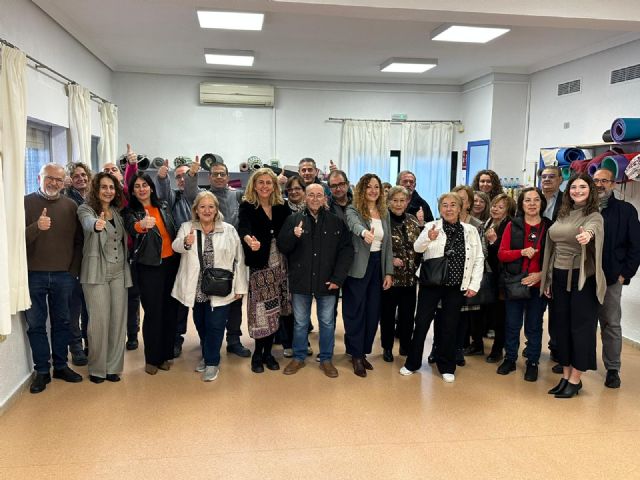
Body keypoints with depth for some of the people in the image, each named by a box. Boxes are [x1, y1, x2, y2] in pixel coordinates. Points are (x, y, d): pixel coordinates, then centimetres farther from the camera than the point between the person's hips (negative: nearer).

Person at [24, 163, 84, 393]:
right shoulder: (26, 203, -1)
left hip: (63, 276, 2)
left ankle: (60, 365, 24)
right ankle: (41, 370, 17)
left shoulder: (70, 206, 5)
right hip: (33, 275, -1)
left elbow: (78, 241, 7)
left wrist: (73, 270, 2)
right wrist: (36, 227, -26)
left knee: (61, 322, 11)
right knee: (36, 324, 6)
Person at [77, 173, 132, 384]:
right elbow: (88, 223, -31)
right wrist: (96, 225, -53)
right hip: (97, 273, -5)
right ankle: (97, 368, 12)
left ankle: (113, 367, 18)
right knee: (99, 321, -3)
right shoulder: (86, 209, -7)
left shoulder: (117, 212, 11)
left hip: (119, 272, 5)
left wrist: (126, 268, 12)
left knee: (118, 320, 6)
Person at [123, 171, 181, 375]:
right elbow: (132, 228, -27)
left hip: (171, 263, 4)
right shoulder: (130, 212, -4)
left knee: (170, 310, 7)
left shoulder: (164, 206, 8)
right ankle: (152, 359, 12)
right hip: (149, 267, -4)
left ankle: (166, 354, 21)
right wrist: (141, 225, -50)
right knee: (153, 312, -1)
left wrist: (179, 257, 13)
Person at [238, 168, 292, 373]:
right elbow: (243, 227, -24)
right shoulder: (247, 207, -5)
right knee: (261, 310, -4)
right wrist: (249, 240, -44)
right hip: (258, 265, -3)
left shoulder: (281, 207, 7)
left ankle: (267, 352, 23)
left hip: (278, 264, 4)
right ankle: (258, 353, 15)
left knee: (274, 310, 8)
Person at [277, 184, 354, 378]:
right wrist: (294, 236, -22)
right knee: (300, 323, 13)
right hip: (300, 281, 0)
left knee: (327, 323, 11)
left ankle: (326, 359, 27)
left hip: (327, 282, 0)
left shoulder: (336, 222, -1)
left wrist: (338, 278, -11)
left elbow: (347, 250, -3)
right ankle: (298, 358, 29)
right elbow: (282, 247, -1)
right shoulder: (293, 219, 0)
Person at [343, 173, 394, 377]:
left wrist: (389, 272, 5)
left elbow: (388, 243, 10)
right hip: (358, 267, -5)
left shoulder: (385, 213, 9)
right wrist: (365, 232, -55)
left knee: (373, 312, 10)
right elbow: (354, 224, -32)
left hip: (377, 266, 5)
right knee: (356, 311, 2)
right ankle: (356, 355, 14)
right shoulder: (353, 210, -7)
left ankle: (364, 351, 25)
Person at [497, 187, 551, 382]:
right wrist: (522, 252, -18)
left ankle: (532, 363, 21)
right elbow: (501, 254, -2)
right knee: (512, 324, 9)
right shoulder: (513, 225, 2)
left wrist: (541, 274, -12)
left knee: (534, 326, 9)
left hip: (538, 284, 0)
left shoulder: (549, 227, 1)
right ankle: (510, 359, 24)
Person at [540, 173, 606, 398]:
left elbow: (592, 227, -33)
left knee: (580, 326, 1)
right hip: (559, 277, 6)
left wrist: (588, 234, -57)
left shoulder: (594, 216, -7)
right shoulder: (562, 215, 11)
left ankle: (576, 379, 13)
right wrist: (547, 279, 13)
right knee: (561, 326, 10)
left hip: (582, 278, -6)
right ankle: (565, 375, 23)